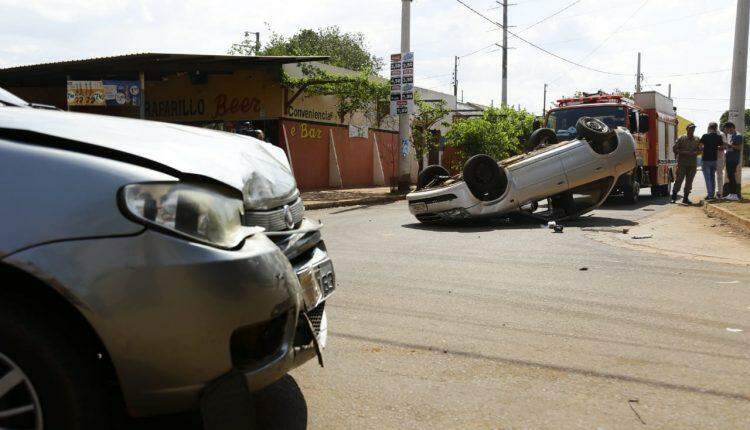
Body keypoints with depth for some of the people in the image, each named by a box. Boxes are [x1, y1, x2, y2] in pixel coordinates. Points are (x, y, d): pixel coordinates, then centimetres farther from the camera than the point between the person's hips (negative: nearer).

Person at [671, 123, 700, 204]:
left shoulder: (697, 140, 11)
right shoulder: (681, 138, 1)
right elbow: (674, 149, -2)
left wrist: (695, 153, -7)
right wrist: (684, 152, -14)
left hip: (693, 164, 4)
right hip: (682, 163, -4)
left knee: (689, 182, 5)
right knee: (679, 180, -8)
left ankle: (685, 198, 12)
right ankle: (674, 197, -2)